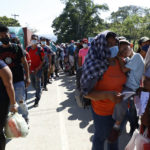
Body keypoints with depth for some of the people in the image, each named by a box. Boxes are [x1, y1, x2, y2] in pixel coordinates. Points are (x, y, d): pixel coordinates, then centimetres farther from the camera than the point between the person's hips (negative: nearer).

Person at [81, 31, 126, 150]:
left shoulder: (118, 62, -4)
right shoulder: (97, 66, -23)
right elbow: (86, 92, -22)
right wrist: (108, 94, -34)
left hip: (118, 108, 6)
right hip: (103, 111, -6)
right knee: (101, 137, 16)